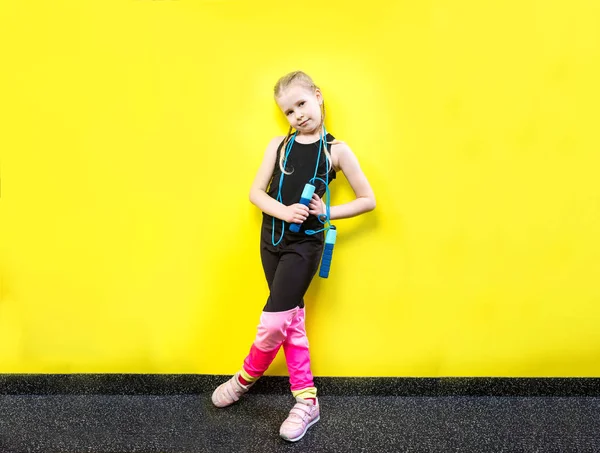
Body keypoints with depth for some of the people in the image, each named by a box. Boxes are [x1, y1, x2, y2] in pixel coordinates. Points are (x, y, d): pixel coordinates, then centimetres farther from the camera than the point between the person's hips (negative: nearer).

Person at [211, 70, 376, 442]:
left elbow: (368, 200, 0)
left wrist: (329, 212, -11)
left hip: (305, 244, -4)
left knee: (273, 322, -7)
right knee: (292, 320, 10)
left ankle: (244, 380, 23)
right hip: (272, 239, 4)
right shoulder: (279, 145, 5)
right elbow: (256, 192, 0)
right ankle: (307, 401, 23)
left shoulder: (336, 150, -3)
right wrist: (284, 212, -17)